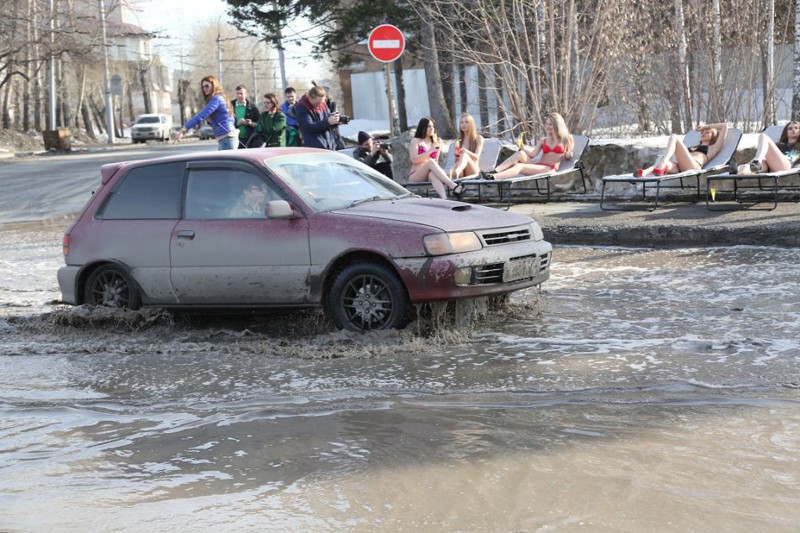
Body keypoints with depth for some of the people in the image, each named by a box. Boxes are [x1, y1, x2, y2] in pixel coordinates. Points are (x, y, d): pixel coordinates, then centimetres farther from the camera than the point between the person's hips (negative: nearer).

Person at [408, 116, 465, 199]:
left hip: (430, 175, 2)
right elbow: (414, 159, -7)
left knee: (432, 174, -37)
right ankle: (453, 186, -51)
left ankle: (444, 198, -67)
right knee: (430, 162, -34)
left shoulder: (436, 142, 22)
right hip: (415, 177, -2)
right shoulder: (416, 141, 9)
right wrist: (430, 150, -11)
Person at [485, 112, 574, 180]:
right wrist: (523, 149, -7)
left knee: (519, 166, -29)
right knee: (520, 154, -24)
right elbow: (532, 154, 9)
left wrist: (568, 155, -4)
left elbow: (568, 156, 18)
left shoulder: (566, 139, 11)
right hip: (537, 165, 5)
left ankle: (493, 177, -52)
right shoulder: (543, 140, 21)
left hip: (550, 169, -5)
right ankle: (494, 171, -40)